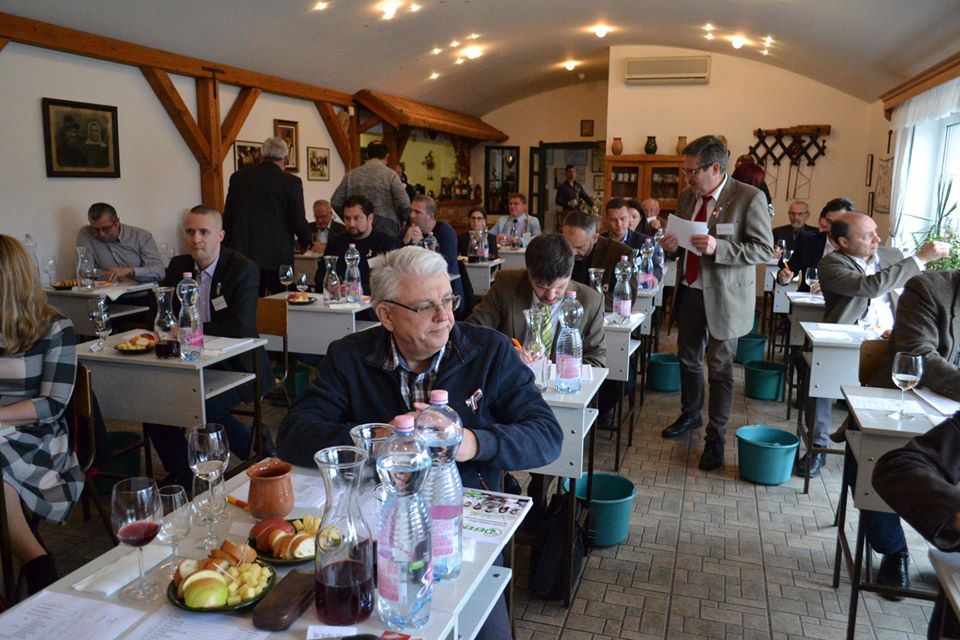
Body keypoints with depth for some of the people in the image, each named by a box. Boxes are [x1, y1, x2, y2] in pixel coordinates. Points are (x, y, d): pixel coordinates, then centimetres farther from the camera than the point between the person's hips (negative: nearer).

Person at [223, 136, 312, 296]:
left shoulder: (238, 177, 5)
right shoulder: (292, 182, -6)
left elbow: (227, 216, 9)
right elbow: (298, 221, -6)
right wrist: (306, 240, 15)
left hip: (242, 254, 3)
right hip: (277, 258, -3)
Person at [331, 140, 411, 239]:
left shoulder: (351, 175, 8)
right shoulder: (390, 174, -2)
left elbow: (335, 202, 8)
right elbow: (404, 204, -10)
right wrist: (402, 220, 9)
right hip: (386, 227, -3)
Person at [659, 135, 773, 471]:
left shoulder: (749, 198, -13)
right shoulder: (686, 196, 5)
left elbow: (764, 249, -15)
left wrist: (717, 247, -28)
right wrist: (673, 246, -7)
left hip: (724, 297, -6)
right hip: (689, 291, 6)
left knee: (719, 368, 4)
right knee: (688, 359, 19)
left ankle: (715, 437, 18)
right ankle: (689, 415, 40)